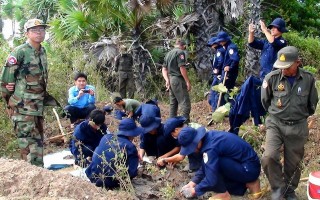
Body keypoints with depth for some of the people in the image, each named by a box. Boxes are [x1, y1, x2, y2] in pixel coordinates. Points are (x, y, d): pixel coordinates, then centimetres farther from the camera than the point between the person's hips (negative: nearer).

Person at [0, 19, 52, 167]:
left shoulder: (43, 52, 11)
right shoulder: (19, 52, -11)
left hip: (38, 105, 8)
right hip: (23, 106, -8)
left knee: (38, 139, 14)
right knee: (28, 141, -9)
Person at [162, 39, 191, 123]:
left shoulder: (168, 53, 18)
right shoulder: (180, 52, -7)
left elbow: (164, 69, 13)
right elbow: (182, 68, -16)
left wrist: (167, 80, 1)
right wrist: (188, 81, -13)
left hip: (170, 80, 9)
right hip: (178, 80, -9)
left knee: (173, 104, 14)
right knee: (185, 104, -9)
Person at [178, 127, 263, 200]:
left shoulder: (210, 147, -26)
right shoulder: (209, 137, 1)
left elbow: (211, 180, -25)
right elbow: (205, 166, 13)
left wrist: (195, 190, -10)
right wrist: (193, 182, 8)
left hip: (249, 169, -10)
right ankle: (249, 183, 13)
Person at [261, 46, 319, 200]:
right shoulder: (272, 77, -14)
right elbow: (265, 101, 5)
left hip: (298, 127, 1)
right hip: (276, 124, -1)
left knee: (293, 162, 11)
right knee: (268, 157, -18)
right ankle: (278, 187, 6)